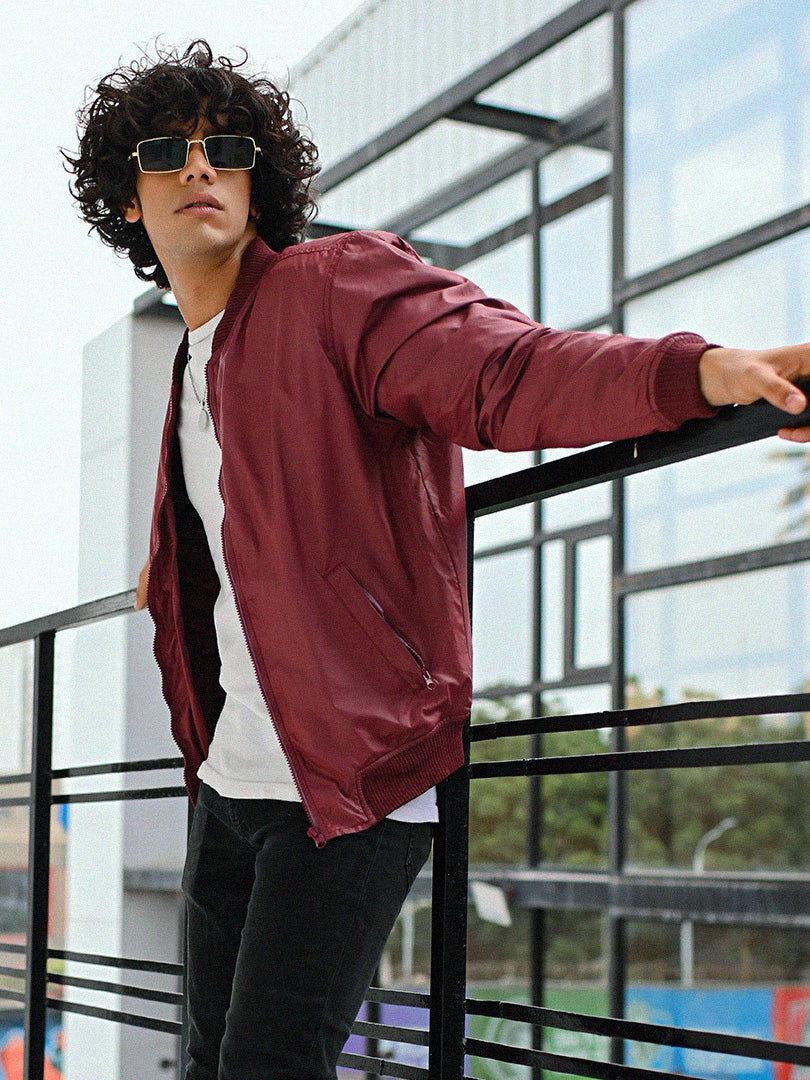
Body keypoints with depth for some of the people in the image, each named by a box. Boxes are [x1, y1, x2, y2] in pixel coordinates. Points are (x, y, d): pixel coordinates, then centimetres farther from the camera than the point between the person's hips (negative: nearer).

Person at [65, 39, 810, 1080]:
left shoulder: (342, 284, -9)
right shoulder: (198, 362, 17)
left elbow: (502, 367, -26)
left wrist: (696, 368, -43)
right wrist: (171, 579, 50)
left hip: (354, 778, -8)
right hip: (231, 779, 9)